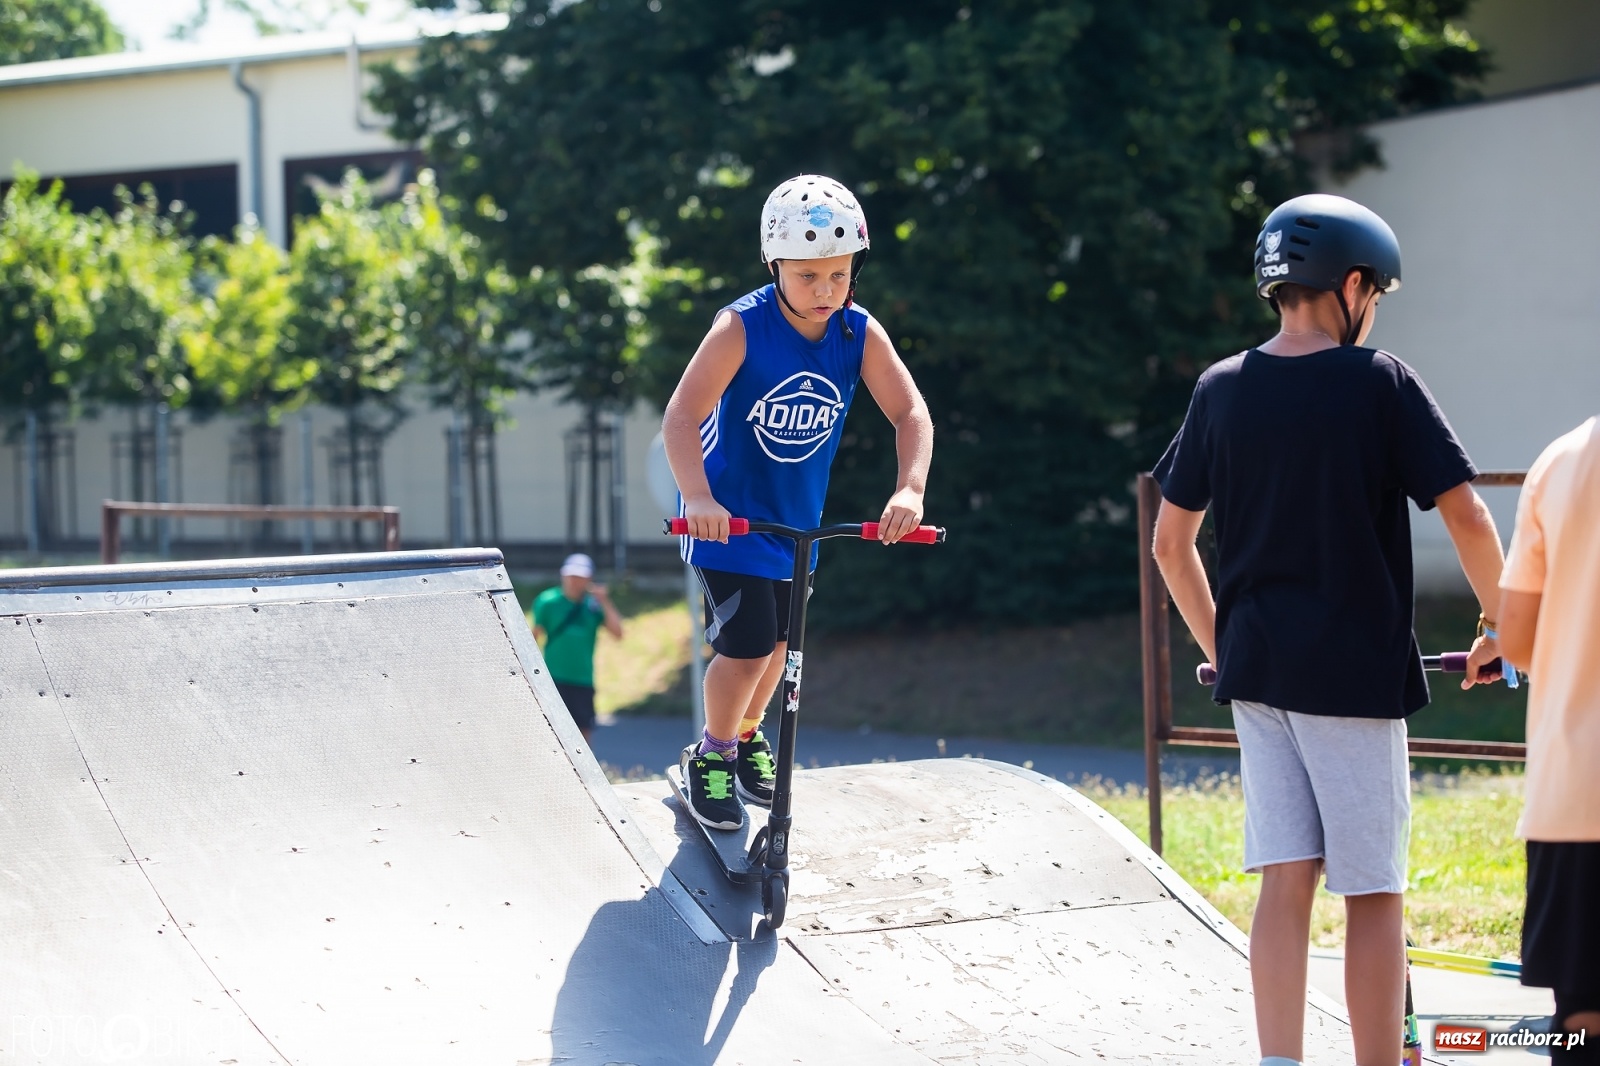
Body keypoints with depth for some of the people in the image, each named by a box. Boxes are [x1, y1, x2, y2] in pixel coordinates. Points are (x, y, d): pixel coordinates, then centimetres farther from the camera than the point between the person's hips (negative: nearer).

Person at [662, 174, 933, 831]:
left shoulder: (861, 335, -13)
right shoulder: (743, 327, -25)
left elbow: (911, 412, -16)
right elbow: (683, 413, -33)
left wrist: (910, 488, -34)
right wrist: (699, 495, -48)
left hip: (798, 517, 5)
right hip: (729, 515, -5)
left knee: (777, 640, 18)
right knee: (746, 649, -11)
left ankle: (747, 734, 44)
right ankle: (712, 754, 14)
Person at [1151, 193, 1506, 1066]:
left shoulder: (1220, 390, 6)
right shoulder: (1380, 384, -7)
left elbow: (1170, 542, 11)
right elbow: (1466, 518, -10)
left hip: (1255, 666, 5)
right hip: (1354, 667, -5)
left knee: (1284, 883, 6)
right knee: (1372, 894, 2)